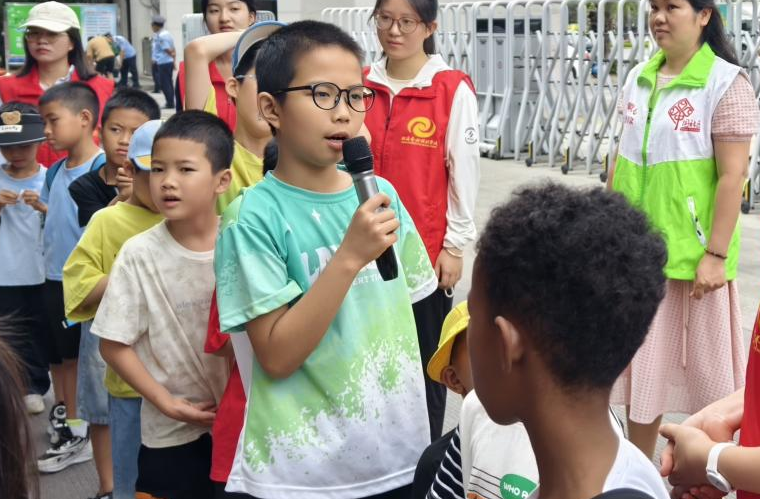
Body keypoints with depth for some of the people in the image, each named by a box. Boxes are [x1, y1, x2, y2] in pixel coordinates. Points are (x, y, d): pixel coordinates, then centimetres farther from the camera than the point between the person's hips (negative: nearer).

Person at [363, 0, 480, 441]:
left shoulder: (454, 90, -7)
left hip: (427, 248, -3)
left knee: (426, 357, 8)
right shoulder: (362, 85, 5)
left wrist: (454, 245, -6)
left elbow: (464, 171, -5)